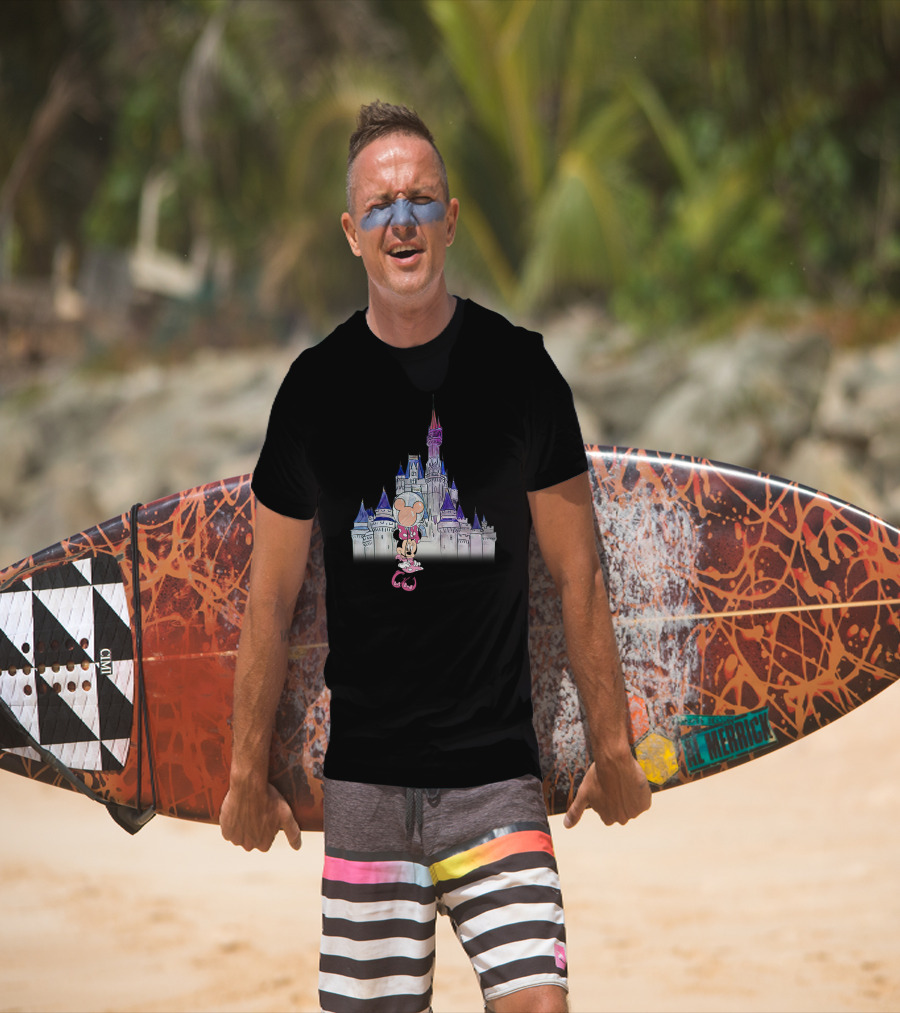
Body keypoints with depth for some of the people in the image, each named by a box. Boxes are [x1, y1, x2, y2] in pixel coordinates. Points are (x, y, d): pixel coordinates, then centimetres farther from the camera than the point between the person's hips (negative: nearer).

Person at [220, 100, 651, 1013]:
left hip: (496, 772, -1)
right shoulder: (317, 385, 3)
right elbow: (271, 597, 9)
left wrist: (611, 747, 7)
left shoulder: (518, 370, 1)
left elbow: (577, 575, 6)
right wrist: (248, 771, 10)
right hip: (363, 778, 1)